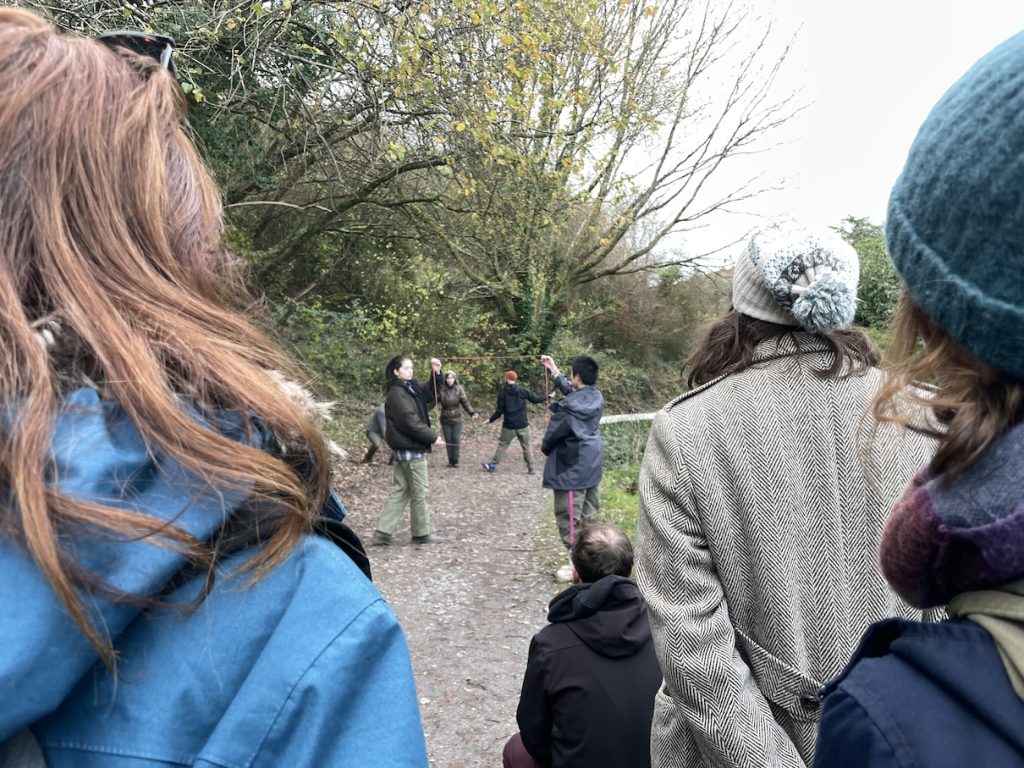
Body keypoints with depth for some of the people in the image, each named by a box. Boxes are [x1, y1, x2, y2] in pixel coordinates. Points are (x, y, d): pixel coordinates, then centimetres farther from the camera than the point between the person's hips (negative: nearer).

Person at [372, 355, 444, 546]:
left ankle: (383, 533, 13)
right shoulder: (397, 393, -17)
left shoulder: (411, 387, 11)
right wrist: (433, 437, -13)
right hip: (410, 449, -9)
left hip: (405, 448, 9)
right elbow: (410, 422, -21)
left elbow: (429, 394, 16)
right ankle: (421, 534, 15)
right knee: (420, 493, 2)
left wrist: (436, 373, 1)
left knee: (400, 490, 12)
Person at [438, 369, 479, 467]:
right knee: (448, 440, 5)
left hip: (457, 419, 0)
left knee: (456, 440, -4)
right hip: (445, 420, 0)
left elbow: (465, 402, -8)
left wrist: (472, 413, -20)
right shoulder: (441, 389, -8)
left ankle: (455, 461, 4)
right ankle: (450, 460, 14)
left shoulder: (459, 389, -6)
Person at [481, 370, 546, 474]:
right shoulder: (523, 391, -3)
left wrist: (491, 419, 8)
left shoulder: (503, 393, -5)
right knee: (527, 446, 9)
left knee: (502, 445, 10)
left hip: (509, 425, 0)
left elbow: (499, 410, -5)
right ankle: (530, 468, 9)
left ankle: (493, 464, 9)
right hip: (523, 425, 1)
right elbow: (535, 399, 7)